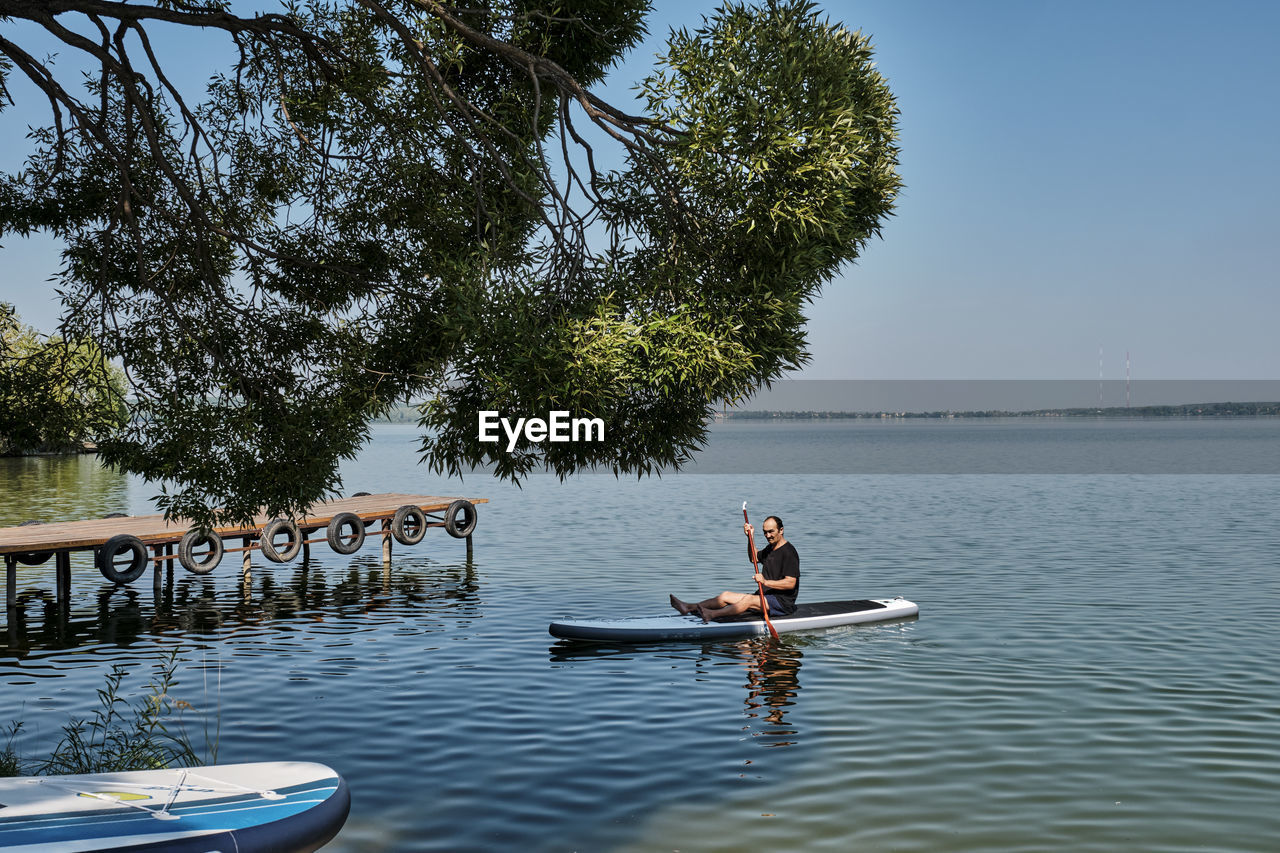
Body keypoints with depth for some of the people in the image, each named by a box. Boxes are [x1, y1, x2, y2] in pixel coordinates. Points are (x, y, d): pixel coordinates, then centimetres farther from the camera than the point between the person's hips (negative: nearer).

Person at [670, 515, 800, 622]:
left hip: (782, 602, -9)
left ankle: (712, 614, -49)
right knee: (726, 595, -1)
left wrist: (766, 582, -30)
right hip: (764, 597, 9)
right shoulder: (770, 548, 16)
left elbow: (791, 583, -22)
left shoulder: (789, 552, -14)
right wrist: (750, 537, 18)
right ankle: (688, 608, -8)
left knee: (749, 599, -34)